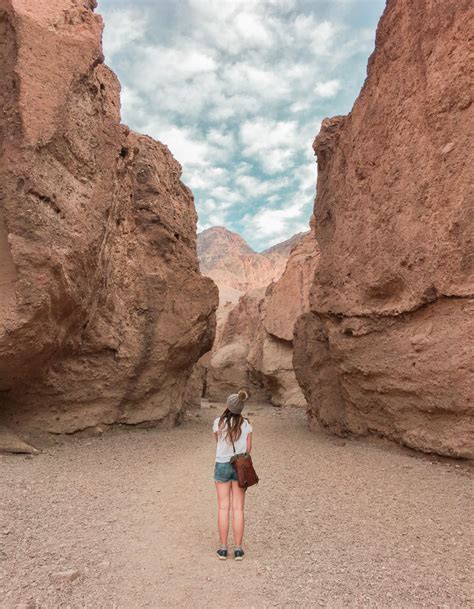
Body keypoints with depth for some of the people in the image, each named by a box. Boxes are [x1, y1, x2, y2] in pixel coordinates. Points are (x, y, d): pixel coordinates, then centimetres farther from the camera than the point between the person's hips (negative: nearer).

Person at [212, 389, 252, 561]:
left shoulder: (218, 422, -13)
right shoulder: (246, 424, -9)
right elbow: (248, 448, -2)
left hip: (222, 466, -1)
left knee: (223, 507, 8)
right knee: (238, 508, 7)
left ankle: (223, 548, 15)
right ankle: (238, 549, 13)